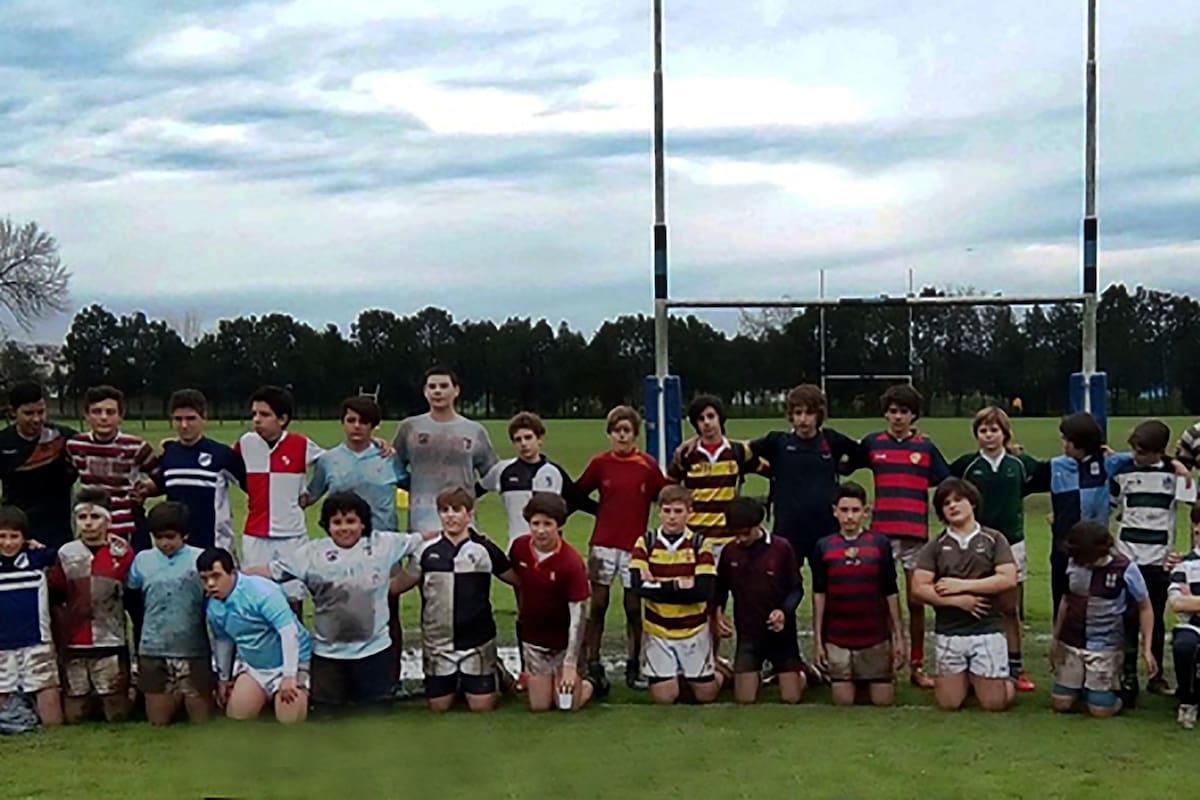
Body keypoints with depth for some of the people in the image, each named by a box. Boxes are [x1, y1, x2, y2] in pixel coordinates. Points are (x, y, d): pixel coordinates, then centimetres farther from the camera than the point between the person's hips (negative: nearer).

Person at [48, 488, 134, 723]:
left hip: (111, 642, -2)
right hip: (74, 644, 2)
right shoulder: (65, 553, 4)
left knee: (117, 715, 0)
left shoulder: (123, 553, -1)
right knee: (74, 717, 7)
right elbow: (54, 596, 8)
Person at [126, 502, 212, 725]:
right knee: (159, 721, 9)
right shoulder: (142, 560, 4)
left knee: (201, 721, 5)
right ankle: (177, 699, 36)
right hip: (154, 651, 2)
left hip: (193, 650, -2)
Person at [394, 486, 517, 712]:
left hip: (477, 641, -2)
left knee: (482, 706, -1)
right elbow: (399, 584, 7)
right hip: (437, 643, 2)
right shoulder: (428, 550, 0)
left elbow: (518, 579, 4)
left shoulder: (485, 549, -4)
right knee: (439, 706, 6)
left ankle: (495, 672, 31)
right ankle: (456, 682, 38)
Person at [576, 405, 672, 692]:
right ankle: (593, 665, 6)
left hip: (635, 546, 0)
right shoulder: (600, 463, 2)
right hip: (604, 544, 0)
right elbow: (577, 493, 9)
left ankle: (634, 667, 15)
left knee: (634, 607, 6)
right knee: (598, 605, 1)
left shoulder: (648, 465, 0)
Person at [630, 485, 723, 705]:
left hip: (695, 629, 0)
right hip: (657, 630, 0)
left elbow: (705, 591, -17)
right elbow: (639, 587, -17)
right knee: (663, 697, -1)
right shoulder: (645, 543, -5)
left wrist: (658, 586, -17)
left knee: (705, 694, 6)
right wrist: (681, 584, -18)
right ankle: (672, 675, 31)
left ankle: (714, 672, 38)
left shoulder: (700, 544, -6)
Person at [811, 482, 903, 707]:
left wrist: (899, 636, 1)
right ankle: (853, 681, 35)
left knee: (883, 700, 4)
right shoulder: (823, 547, 0)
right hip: (837, 639, 1)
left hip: (876, 638, 0)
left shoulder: (880, 544, -2)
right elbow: (819, 595, 3)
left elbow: (891, 593, 2)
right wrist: (817, 640, 1)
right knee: (843, 701, 4)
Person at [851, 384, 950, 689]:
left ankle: (916, 666, 13)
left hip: (916, 534, 0)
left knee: (916, 602, 5)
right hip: (881, 532, 0)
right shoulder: (872, 444, 5)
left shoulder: (926, 447, 6)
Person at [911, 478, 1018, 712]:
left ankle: (1004, 681, 31)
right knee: (949, 702, 2)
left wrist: (961, 584, -12)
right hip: (949, 632, 2)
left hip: (988, 630, -1)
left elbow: (1008, 579, -11)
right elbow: (919, 588, -5)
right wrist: (957, 600, -15)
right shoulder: (935, 547, 4)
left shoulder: (994, 540, 2)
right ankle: (966, 680, 34)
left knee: (994, 702, -2)